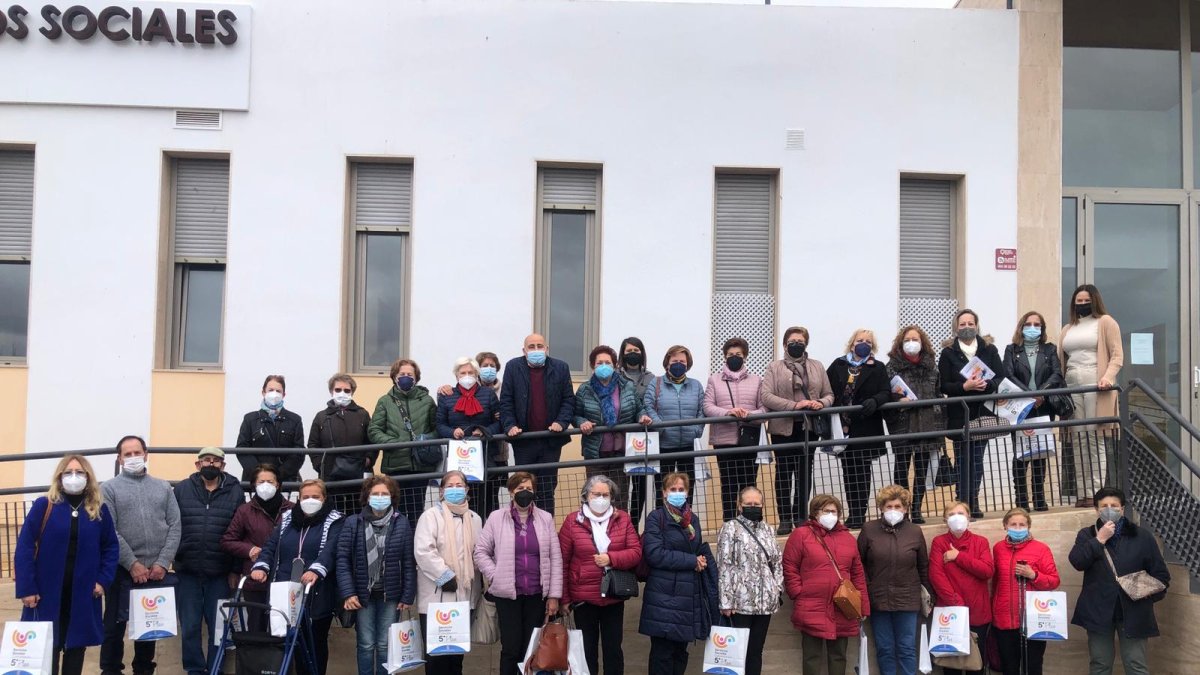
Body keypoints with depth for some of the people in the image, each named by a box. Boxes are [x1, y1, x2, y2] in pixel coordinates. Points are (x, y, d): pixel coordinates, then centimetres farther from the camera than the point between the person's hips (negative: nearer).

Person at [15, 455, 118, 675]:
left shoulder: (99, 510, 4)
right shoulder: (43, 506, -5)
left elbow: (111, 547, 10)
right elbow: (24, 548, -7)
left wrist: (103, 580, -3)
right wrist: (26, 589, -12)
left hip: (83, 595, 3)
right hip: (47, 593, -3)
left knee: (77, 646, 11)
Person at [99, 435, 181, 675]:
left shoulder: (163, 487, 10)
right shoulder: (109, 488, 1)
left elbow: (174, 527, 4)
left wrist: (163, 563, -7)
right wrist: (133, 564, -13)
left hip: (156, 571, 3)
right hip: (123, 570, -3)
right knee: (115, 625, 2)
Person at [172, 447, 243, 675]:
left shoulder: (235, 492, 1)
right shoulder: (181, 489, 4)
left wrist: (237, 569, -2)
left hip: (220, 573, -1)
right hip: (187, 571, 1)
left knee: (219, 627, 6)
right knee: (190, 626, 8)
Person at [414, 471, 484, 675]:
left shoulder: (474, 519, 14)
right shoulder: (431, 516, -3)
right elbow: (423, 551, -15)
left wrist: (479, 586, 9)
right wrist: (446, 577, -18)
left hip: (464, 596, 5)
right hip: (437, 596, -5)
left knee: (458, 650, 11)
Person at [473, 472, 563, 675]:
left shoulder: (545, 519, 4)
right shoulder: (496, 518, 1)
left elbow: (555, 558, 4)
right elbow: (481, 552, 5)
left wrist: (554, 595, 0)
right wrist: (496, 577, -6)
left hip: (537, 594, 2)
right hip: (508, 594, -1)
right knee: (511, 648, -2)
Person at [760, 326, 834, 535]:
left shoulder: (817, 367, 10)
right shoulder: (774, 368, 1)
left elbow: (829, 395, 12)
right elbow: (766, 397, -10)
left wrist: (821, 403, -12)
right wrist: (794, 405, -20)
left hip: (809, 427, 2)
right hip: (783, 428, -2)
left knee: (805, 473, 7)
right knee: (783, 473, 3)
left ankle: (800, 517, 16)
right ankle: (785, 519, 9)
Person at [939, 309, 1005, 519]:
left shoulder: (989, 349, 6)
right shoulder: (948, 353, 1)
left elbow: (1001, 378, 4)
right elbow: (943, 386, -4)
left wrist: (987, 384, -16)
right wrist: (965, 386, -19)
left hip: (983, 413, 2)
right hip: (959, 415, -2)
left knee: (977, 459, 6)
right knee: (963, 460, -3)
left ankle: (973, 502, 15)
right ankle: (962, 503, 1)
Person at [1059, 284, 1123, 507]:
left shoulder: (1105, 322, 8)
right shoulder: (1067, 330, 24)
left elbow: (1117, 355, 0)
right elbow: (1059, 361, 19)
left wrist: (1108, 377, -16)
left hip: (1095, 385, -5)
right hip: (1072, 387, 5)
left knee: (1095, 438, -9)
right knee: (1079, 440, 0)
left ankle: (1097, 492, -9)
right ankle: (1082, 493, 1)